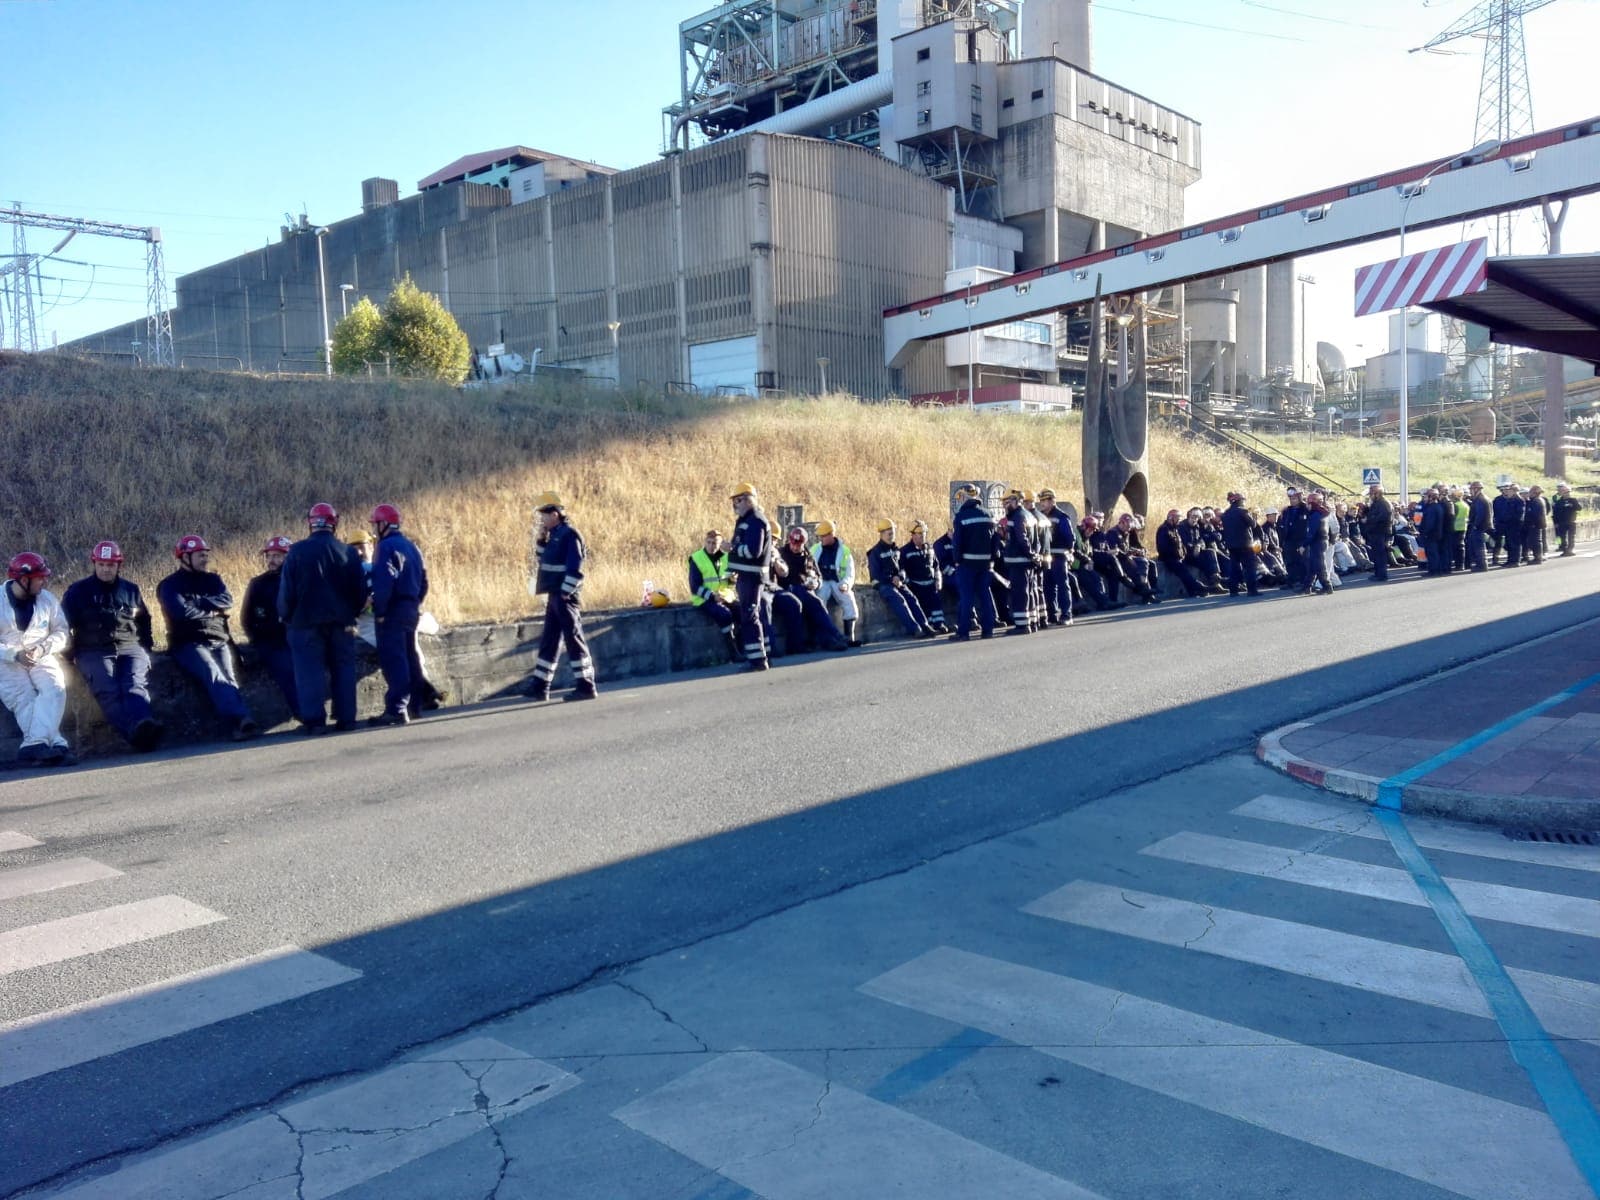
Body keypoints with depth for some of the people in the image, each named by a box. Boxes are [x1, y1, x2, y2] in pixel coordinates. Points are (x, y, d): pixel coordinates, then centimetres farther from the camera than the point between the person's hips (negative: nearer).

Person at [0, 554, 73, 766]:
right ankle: (57, 745, -34)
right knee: (24, 700, -22)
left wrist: (41, 648, -14)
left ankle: (34, 745, -37)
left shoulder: (47, 599, 2)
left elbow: (61, 633, 5)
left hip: (42, 658, 2)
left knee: (55, 689, -25)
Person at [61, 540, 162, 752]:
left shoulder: (131, 590, 18)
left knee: (135, 685, -30)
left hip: (130, 648, 2)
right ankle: (137, 732, -59)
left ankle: (144, 726, -60)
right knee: (107, 690, -33)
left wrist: (147, 646, 17)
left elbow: (144, 621, 29)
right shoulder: (77, 591, 11)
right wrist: (68, 655, 4)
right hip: (93, 652, -2)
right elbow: (64, 625, 13)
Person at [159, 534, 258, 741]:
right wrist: (211, 609, 0)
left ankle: (239, 724, -46)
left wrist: (197, 602, -7)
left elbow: (227, 601, 1)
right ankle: (240, 719, -51)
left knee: (227, 676, -25)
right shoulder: (169, 585, 7)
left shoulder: (213, 579, 21)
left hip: (219, 641, 4)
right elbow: (181, 611, -12)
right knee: (214, 674, -32)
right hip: (189, 644, -4)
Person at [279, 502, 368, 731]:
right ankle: (346, 718, 7)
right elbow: (360, 591, 5)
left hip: (307, 621, -2)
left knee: (310, 671, 1)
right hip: (342, 623, 2)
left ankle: (314, 720, -4)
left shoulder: (297, 551, -6)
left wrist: (285, 616, 9)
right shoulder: (349, 552, 1)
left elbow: (286, 589, -5)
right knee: (343, 669, 8)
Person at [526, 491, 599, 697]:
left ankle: (586, 686, 1)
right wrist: (541, 539, 10)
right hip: (554, 596, 9)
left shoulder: (569, 534, -12)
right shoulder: (554, 534, 15)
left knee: (574, 639, -5)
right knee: (548, 641, 12)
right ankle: (539, 686, 18)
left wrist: (565, 593, -20)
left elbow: (575, 568, -19)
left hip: (565, 597, -9)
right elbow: (544, 559, 24)